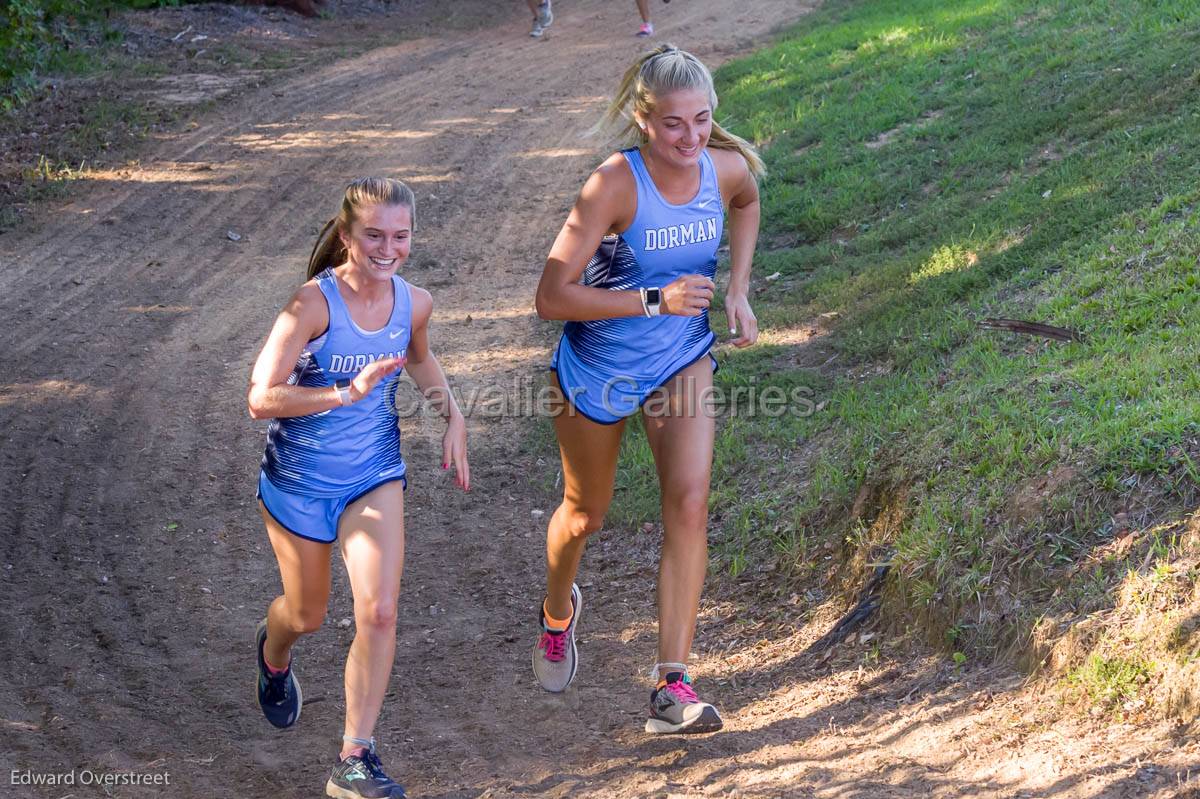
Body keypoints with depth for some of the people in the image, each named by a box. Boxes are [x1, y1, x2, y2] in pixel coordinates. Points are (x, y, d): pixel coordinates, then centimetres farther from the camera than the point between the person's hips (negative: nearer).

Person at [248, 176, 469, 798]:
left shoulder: (413, 303, -8)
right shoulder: (314, 303, -25)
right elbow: (261, 398, -31)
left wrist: (452, 417, 3)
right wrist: (347, 393, -41)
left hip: (374, 476, 3)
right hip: (298, 482, -3)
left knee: (379, 613, -14)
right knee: (307, 617, 18)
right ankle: (274, 652, 57)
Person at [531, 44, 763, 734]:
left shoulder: (728, 168, -15)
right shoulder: (615, 185, -29)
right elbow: (552, 296, -29)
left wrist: (738, 289, 1)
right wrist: (654, 299, -34)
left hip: (681, 361, 3)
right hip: (598, 367, -3)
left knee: (690, 503, -16)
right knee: (587, 514, 17)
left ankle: (673, 686, -15)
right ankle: (559, 612, 52)